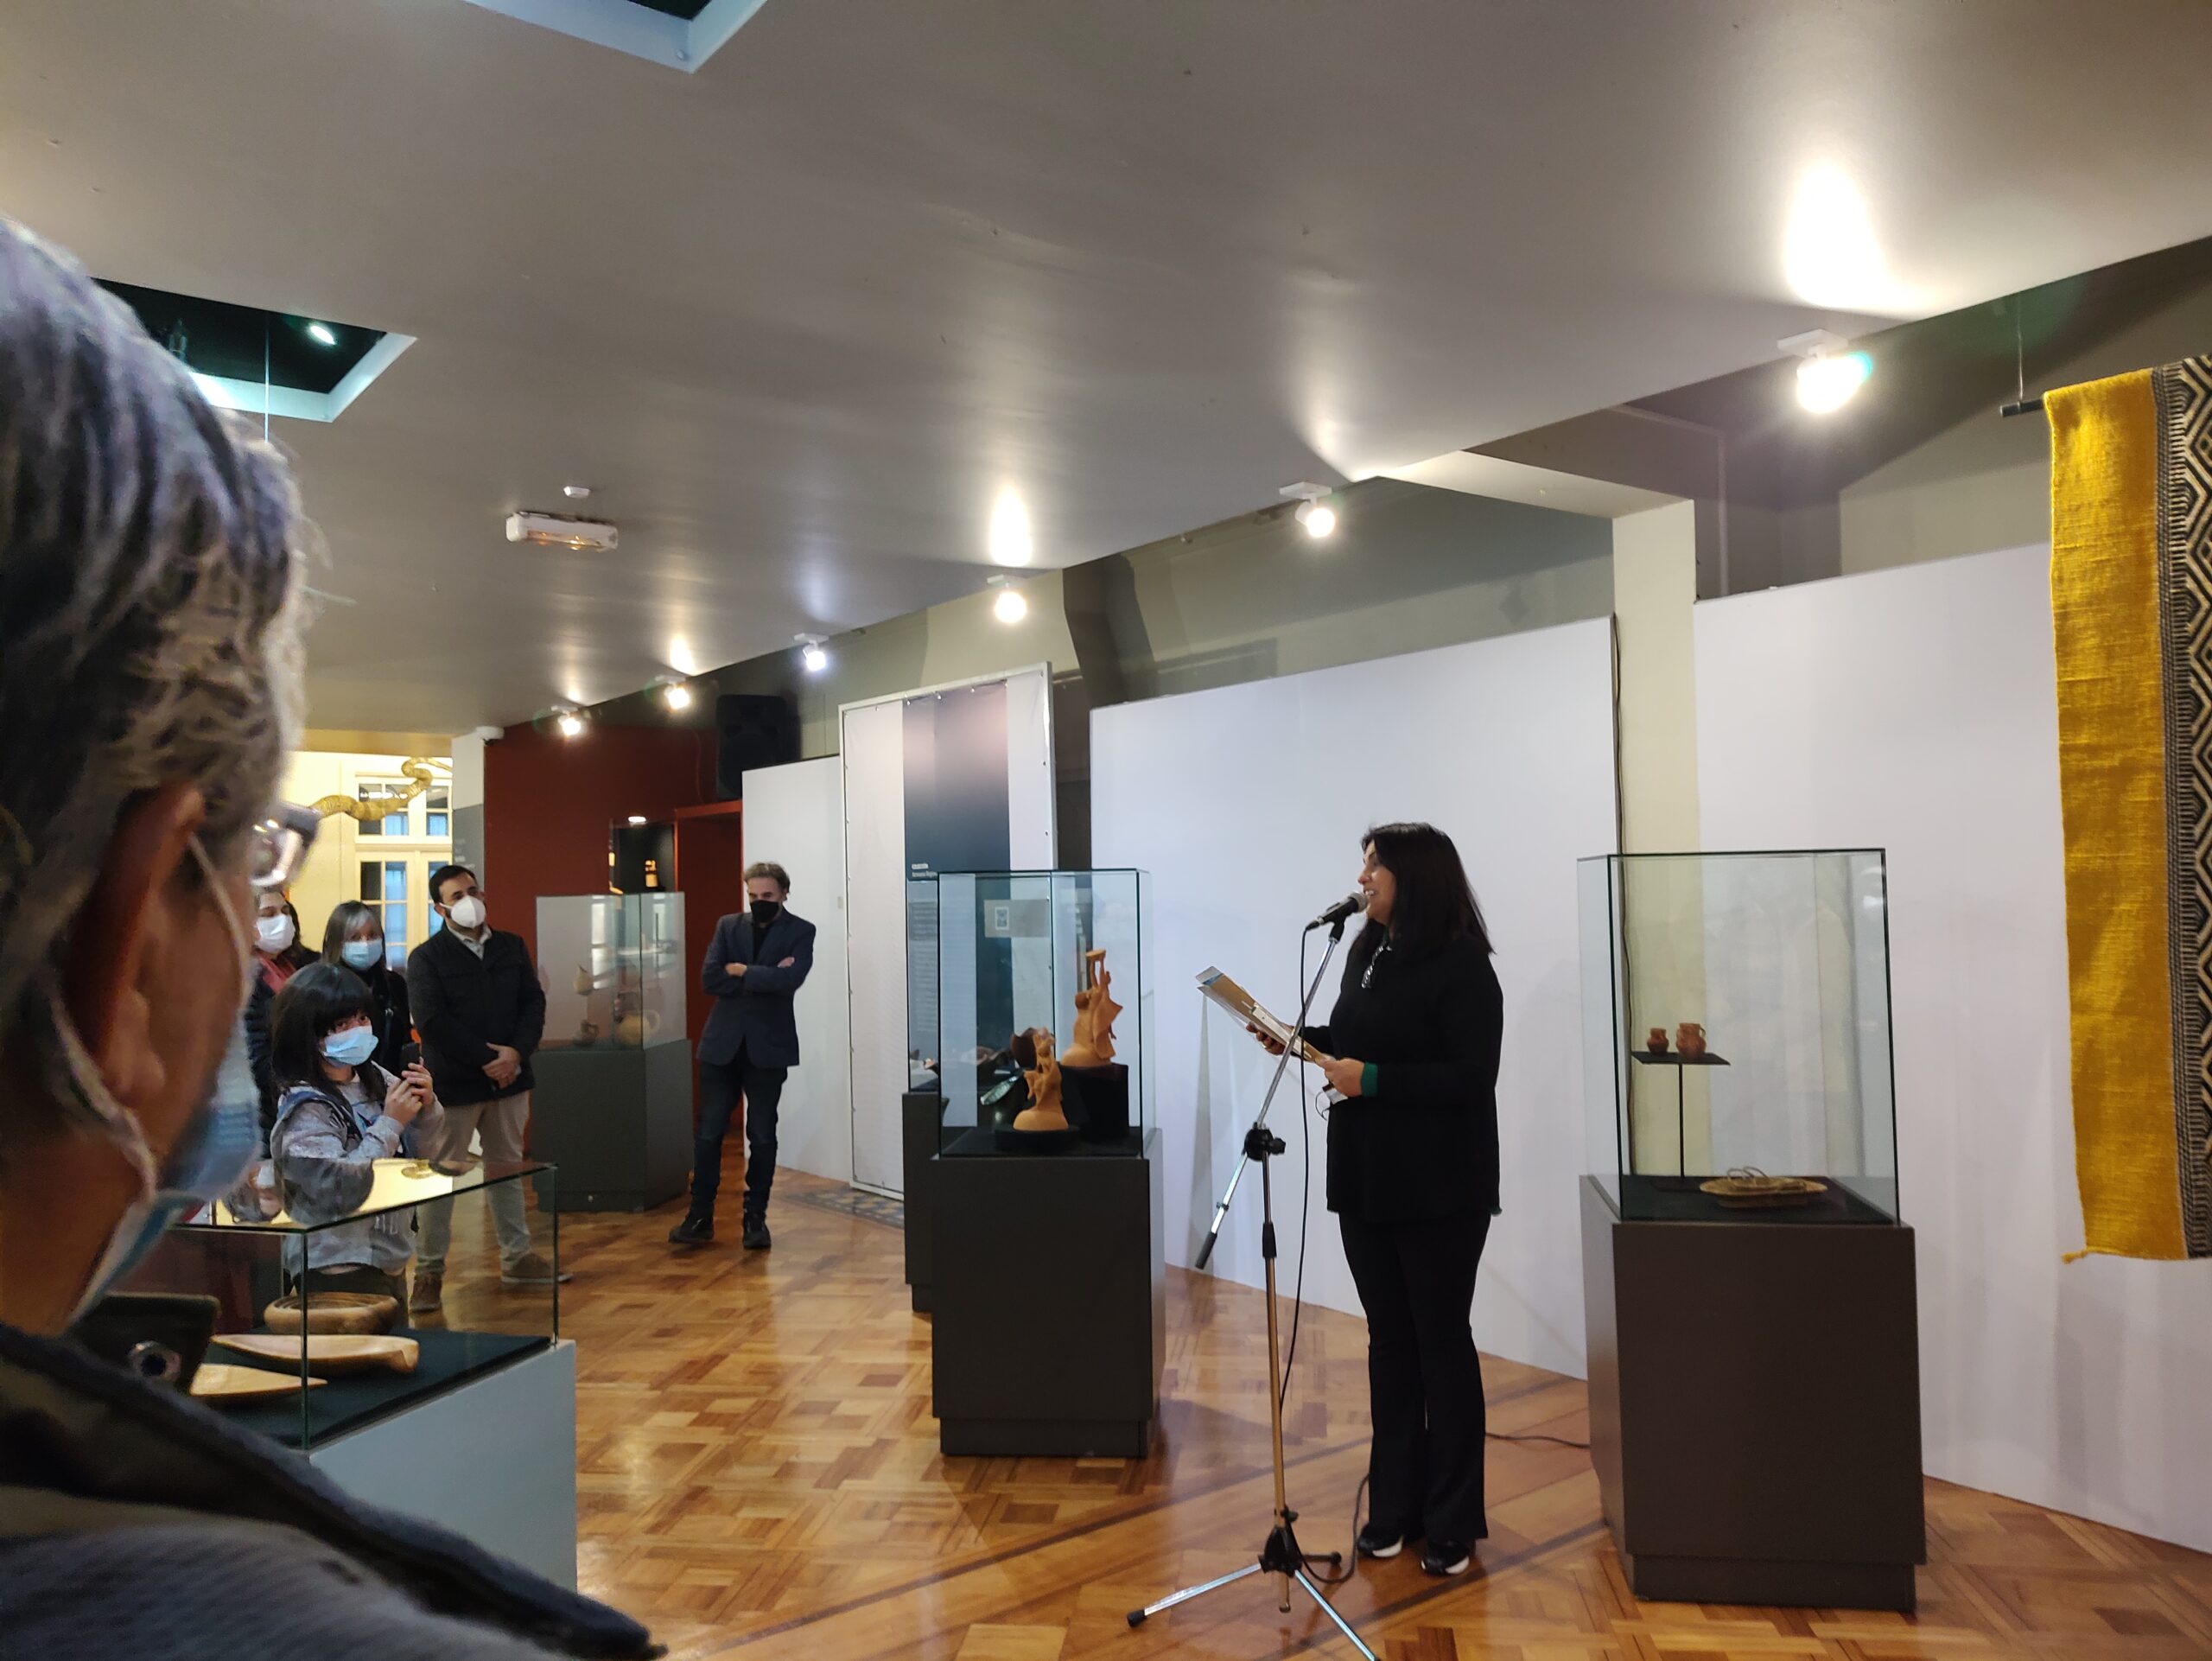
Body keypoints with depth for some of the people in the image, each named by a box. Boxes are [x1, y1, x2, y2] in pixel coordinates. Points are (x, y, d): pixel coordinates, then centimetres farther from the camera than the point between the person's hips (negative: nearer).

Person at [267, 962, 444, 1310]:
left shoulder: (374, 1079, 2)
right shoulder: (305, 1107, -17)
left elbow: (417, 1147, 13)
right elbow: (339, 1187, -26)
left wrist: (426, 1107, -7)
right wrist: (390, 1124, -23)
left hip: (389, 1258, 7)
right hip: (340, 1270, -7)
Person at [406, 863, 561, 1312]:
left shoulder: (511, 947, 8)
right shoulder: (426, 958, -6)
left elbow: (533, 1001, 3)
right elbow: (432, 1021, -15)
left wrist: (516, 1052, -13)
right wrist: (486, 1058, -18)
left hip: (508, 1078, 5)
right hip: (452, 1084, -5)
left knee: (507, 1167, 15)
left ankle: (517, 1257, 25)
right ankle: (430, 1271, 10)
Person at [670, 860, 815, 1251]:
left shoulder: (800, 932, -1)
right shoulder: (728, 926, 7)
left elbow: (790, 979, -18)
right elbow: (709, 979, -6)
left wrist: (742, 971, -10)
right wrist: (765, 977, -13)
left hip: (768, 1046, -2)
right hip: (722, 1044, 2)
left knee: (762, 1137, 6)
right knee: (709, 1133, 4)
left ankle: (756, 1218, 17)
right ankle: (700, 1216, 14)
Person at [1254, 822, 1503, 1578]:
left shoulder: (1461, 967, -14)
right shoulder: (1369, 953, 8)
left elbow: (1471, 1079, -20)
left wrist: (1370, 1080, -23)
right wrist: (1302, 1040, 3)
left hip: (1439, 1187, -7)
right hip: (1366, 1178, 7)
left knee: (1441, 1343, 5)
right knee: (1389, 1341, 13)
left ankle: (1453, 1522, 18)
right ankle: (1396, 1507, 25)